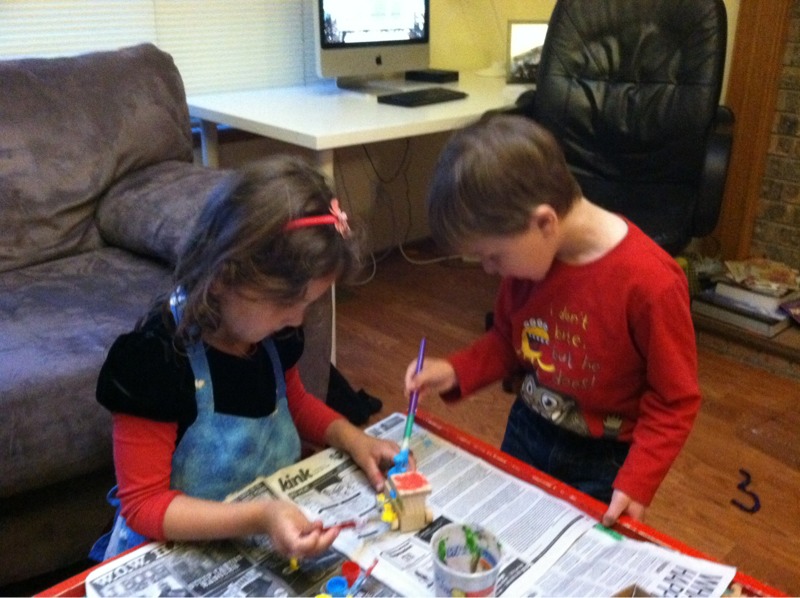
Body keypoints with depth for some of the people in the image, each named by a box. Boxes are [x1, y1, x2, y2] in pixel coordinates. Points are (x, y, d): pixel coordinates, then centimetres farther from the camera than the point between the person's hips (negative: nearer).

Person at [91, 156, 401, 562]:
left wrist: (353, 439, -2)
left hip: (276, 538, 5)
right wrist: (258, 518, -33)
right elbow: (143, 504, -20)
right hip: (179, 551, -4)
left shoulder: (273, 330, -5)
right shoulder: (154, 359, -24)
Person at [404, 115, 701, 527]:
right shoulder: (527, 252, -13)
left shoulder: (651, 283, -30)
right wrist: (455, 372, -12)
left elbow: (675, 401, -18)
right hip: (527, 432, 5)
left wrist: (635, 484, -23)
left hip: (604, 460, -5)